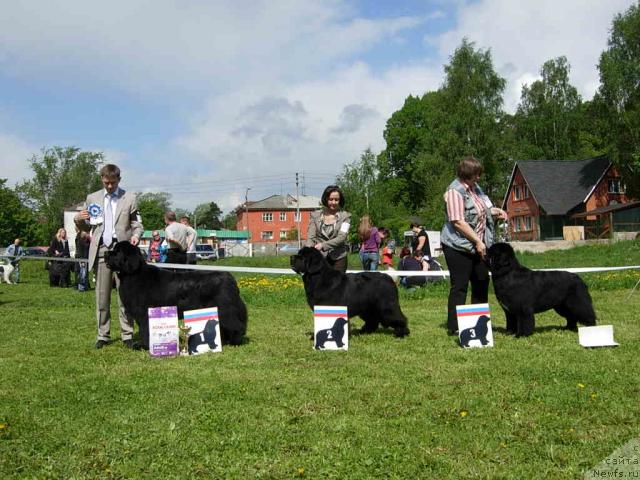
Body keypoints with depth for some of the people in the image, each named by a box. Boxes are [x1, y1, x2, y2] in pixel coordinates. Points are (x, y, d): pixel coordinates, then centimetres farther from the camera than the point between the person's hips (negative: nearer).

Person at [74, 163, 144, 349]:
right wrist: (78, 220, -4)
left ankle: (127, 335, 3)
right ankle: (103, 335, 13)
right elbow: (86, 227, 17)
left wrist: (136, 235, -14)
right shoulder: (92, 199, 12)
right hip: (101, 250, 2)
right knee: (102, 296, 5)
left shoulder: (129, 198, 6)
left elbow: (137, 225, 7)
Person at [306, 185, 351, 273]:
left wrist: (323, 245, -22)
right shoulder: (315, 215, 10)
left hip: (338, 259, -1)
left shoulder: (345, 216, 4)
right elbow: (310, 237, 3)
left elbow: (342, 237, -9)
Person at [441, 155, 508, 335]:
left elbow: (482, 209, 25)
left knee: (481, 283, 13)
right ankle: (454, 327, 4)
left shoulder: (475, 187, 11)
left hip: (477, 246, 9)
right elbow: (458, 221, -23)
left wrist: (494, 211, 4)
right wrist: (477, 241, -22)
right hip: (458, 246, -9)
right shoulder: (455, 191, -17)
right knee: (459, 286, -4)